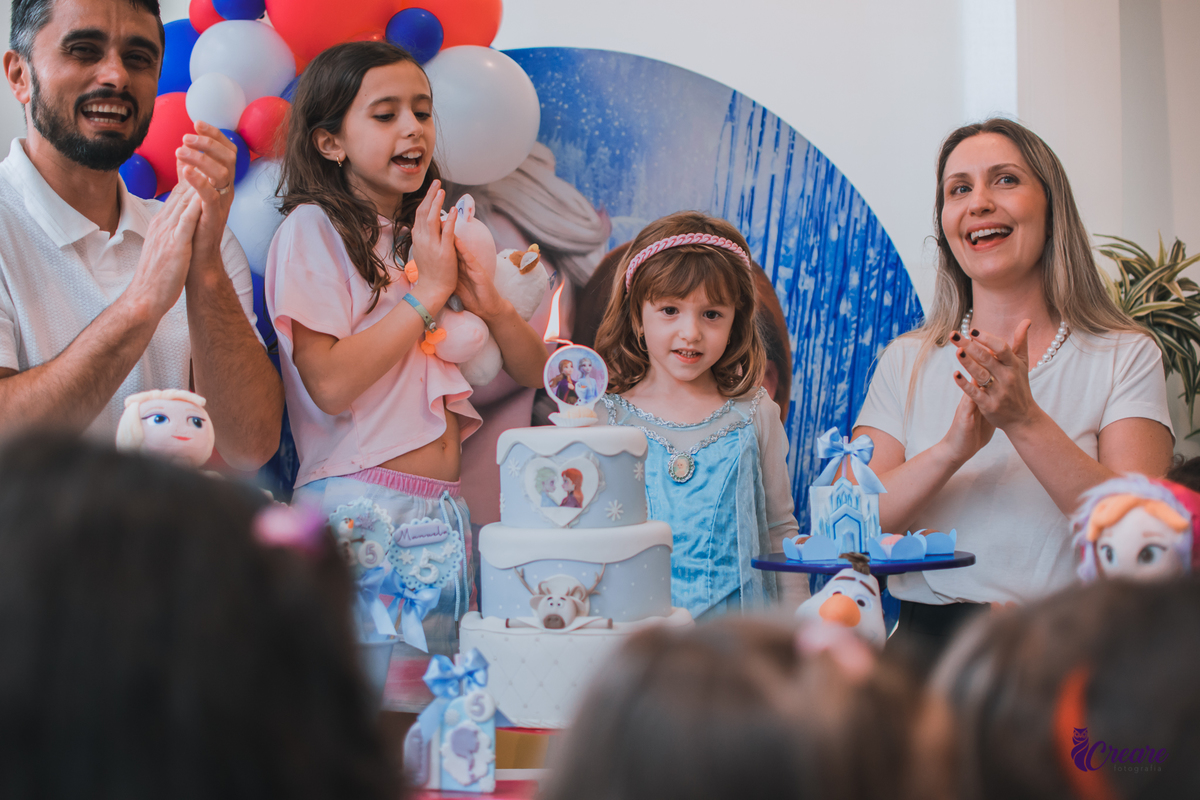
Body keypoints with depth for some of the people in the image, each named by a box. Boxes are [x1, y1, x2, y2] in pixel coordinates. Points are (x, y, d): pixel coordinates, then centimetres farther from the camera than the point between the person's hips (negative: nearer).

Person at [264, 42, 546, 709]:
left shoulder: (441, 236, 17)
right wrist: (428, 291, -10)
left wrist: (491, 302, -2)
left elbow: (534, 373, 17)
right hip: (359, 503, -6)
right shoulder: (314, 228, -3)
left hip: (450, 508, 7)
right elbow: (330, 383, -17)